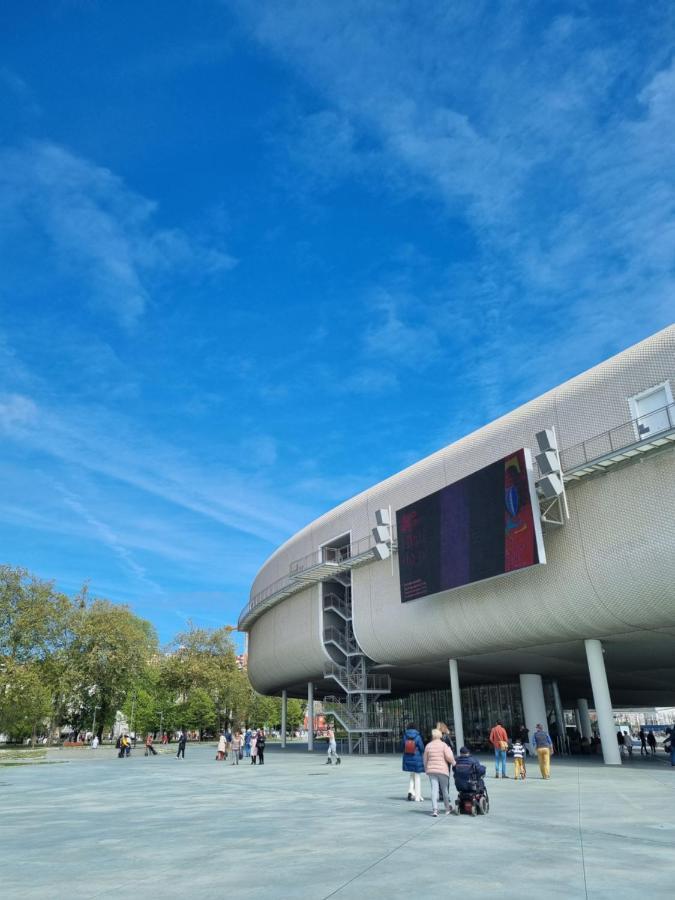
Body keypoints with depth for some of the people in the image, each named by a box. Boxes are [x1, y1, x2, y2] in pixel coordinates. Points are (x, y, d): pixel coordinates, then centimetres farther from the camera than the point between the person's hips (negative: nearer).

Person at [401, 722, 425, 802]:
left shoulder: (405, 736, -5)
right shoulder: (417, 736, -14)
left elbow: (403, 747, -1)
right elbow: (422, 748, -9)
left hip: (407, 759, 3)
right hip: (417, 759, -3)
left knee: (412, 776, 20)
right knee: (417, 777, 10)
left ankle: (411, 791, 1)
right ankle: (417, 797, 12)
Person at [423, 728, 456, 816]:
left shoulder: (428, 746, 5)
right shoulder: (443, 745, -5)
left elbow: (425, 759, 11)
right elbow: (448, 757, -14)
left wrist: (426, 769, 24)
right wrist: (453, 762, 6)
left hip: (431, 770, 2)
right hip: (443, 770, -2)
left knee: (434, 789, -1)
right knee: (445, 789, 13)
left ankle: (434, 809, -11)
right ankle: (447, 808, 27)